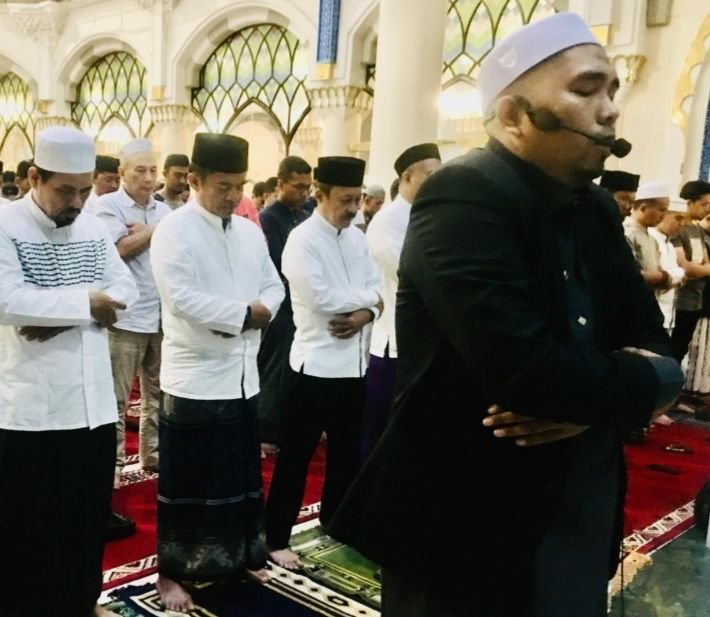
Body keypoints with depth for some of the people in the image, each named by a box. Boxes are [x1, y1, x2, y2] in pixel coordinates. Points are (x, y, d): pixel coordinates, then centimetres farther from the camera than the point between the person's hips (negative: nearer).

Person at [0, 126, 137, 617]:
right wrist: (84, 303, -15)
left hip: (93, 402, 6)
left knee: (89, 514, 17)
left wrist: (61, 313, -13)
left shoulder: (94, 229, 9)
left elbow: (126, 289, 2)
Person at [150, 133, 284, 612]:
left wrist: (259, 311, -11)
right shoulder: (174, 230, -11)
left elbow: (274, 287, 10)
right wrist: (245, 313, -16)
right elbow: (183, 298, -22)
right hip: (195, 377, -6)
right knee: (185, 482, 5)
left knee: (242, 474, 17)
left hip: (243, 373, 6)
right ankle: (171, 572, 20)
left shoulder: (249, 231, 10)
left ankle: (237, 556, 34)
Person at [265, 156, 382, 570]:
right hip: (317, 362, -7)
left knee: (347, 450, 19)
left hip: (355, 361, 7)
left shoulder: (357, 238, 10)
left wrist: (364, 314, -13)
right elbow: (323, 299, -22)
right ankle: (277, 538, 15)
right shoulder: (302, 240, -12)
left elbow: (377, 290, 8)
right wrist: (366, 298, -8)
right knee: (297, 455, 3)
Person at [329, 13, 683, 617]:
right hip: (467, 520, -7)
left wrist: (596, 396, -15)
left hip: (579, 515, 8)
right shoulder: (463, 199, -20)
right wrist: (644, 383, -12)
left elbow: (651, 342, 7)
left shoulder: (597, 208, 6)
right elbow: (523, 370, -30)